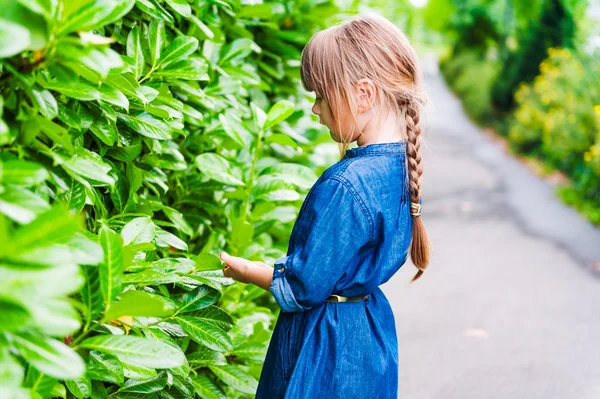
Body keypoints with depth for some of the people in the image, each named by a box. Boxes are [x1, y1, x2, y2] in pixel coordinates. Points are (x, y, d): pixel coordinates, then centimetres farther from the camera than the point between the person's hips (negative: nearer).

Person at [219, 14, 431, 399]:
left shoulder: (344, 186, -29)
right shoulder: (400, 163, -2)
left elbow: (303, 288, -21)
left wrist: (244, 269, -6)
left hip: (327, 349, -9)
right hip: (370, 330, 9)